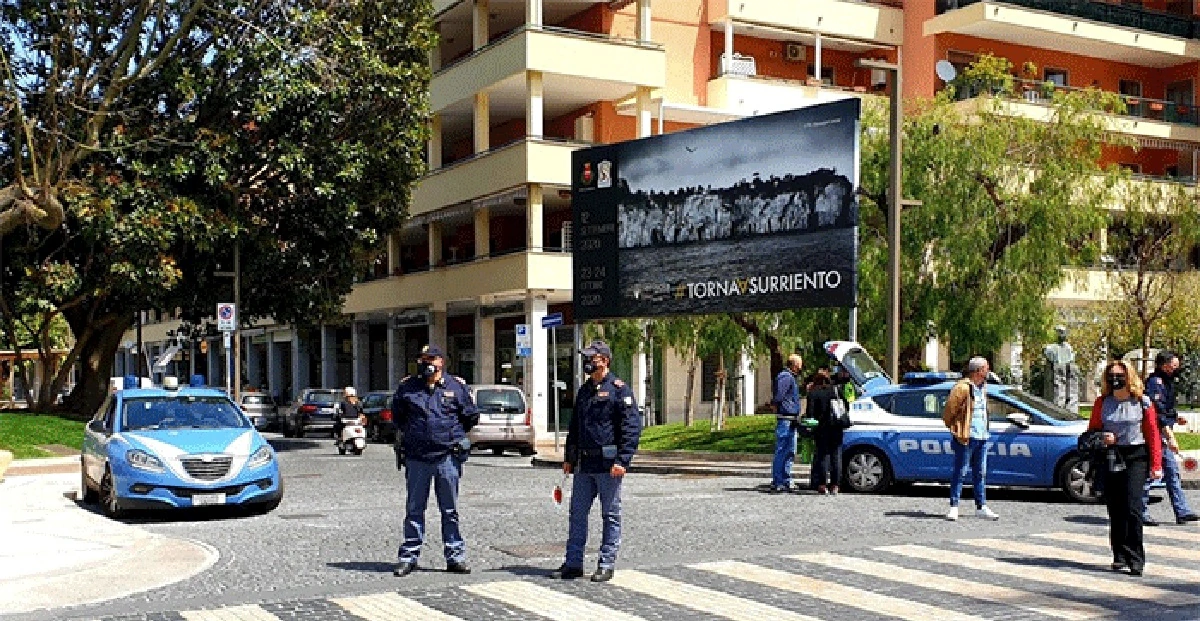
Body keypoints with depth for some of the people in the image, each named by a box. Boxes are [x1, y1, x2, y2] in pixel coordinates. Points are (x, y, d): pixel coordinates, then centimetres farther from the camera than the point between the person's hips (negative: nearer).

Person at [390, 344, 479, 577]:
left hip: (448, 457, -1)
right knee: (414, 509, 7)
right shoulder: (407, 386, 6)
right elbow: (397, 415, 22)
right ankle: (409, 556, 14)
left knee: (450, 510, 7)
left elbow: (471, 416, 13)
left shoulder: (456, 386, 3)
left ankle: (455, 556, 13)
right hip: (416, 457, 1)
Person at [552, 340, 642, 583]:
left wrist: (622, 460, -18)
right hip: (584, 464, 7)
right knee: (577, 513, 8)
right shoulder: (584, 390, 16)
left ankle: (606, 565, 10)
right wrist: (569, 458, 18)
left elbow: (632, 426, -12)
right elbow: (575, 426, 24)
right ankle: (573, 563, 15)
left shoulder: (619, 389, -6)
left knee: (610, 516, 3)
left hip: (608, 464, -7)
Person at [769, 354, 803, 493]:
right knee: (782, 452, -9)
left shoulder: (790, 377, 19)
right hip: (786, 420, -11)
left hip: (791, 421, 11)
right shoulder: (786, 377, -13)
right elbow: (778, 397, -22)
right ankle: (777, 483, -8)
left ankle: (786, 482, 21)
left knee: (790, 452, 14)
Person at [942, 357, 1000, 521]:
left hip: (982, 437, 8)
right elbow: (949, 410, -10)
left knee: (981, 473, 10)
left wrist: (984, 431, 19)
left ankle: (981, 507, 16)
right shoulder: (962, 387, -13)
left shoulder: (983, 387, 15)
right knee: (960, 472, -3)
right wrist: (955, 428, -1)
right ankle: (954, 507, 0)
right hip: (966, 437, -8)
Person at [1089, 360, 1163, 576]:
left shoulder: (1142, 403, 1)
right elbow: (1092, 430, 15)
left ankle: (1135, 559, -9)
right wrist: (1102, 438, -8)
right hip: (1111, 459, 3)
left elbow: (1152, 434, 1)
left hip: (1136, 457, -3)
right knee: (1115, 509, 5)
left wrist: (1156, 464, -5)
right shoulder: (1102, 403, 7)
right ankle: (1120, 556, 14)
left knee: (1132, 507, -12)